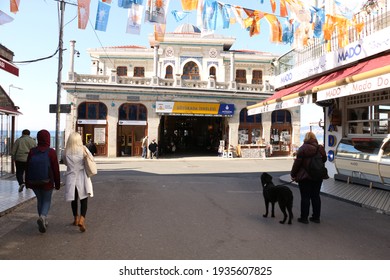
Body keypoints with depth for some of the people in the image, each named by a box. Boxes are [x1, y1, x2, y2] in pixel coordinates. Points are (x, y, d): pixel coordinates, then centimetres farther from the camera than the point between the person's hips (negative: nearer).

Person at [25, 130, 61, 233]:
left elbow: (27, 168, 2)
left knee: (40, 200, 20)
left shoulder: (32, 152, -5)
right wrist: (57, 183, -1)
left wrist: (27, 182, 13)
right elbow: (56, 170, -11)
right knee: (47, 201, 12)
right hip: (47, 183, -3)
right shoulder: (51, 152, -14)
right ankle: (42, 217, -13)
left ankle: (44, 221, 27)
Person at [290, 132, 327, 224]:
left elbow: (297, 163, -12)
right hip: (318, 177, 5)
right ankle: (316, 217, 21)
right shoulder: (320, 148, 4)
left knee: (305, 197, 2)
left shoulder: (303, 148, -12)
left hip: (305, 177, -5)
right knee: (316, 196, 13)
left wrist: (293, 174, -3)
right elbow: (324, 160, 14)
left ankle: (304, 218, 8)